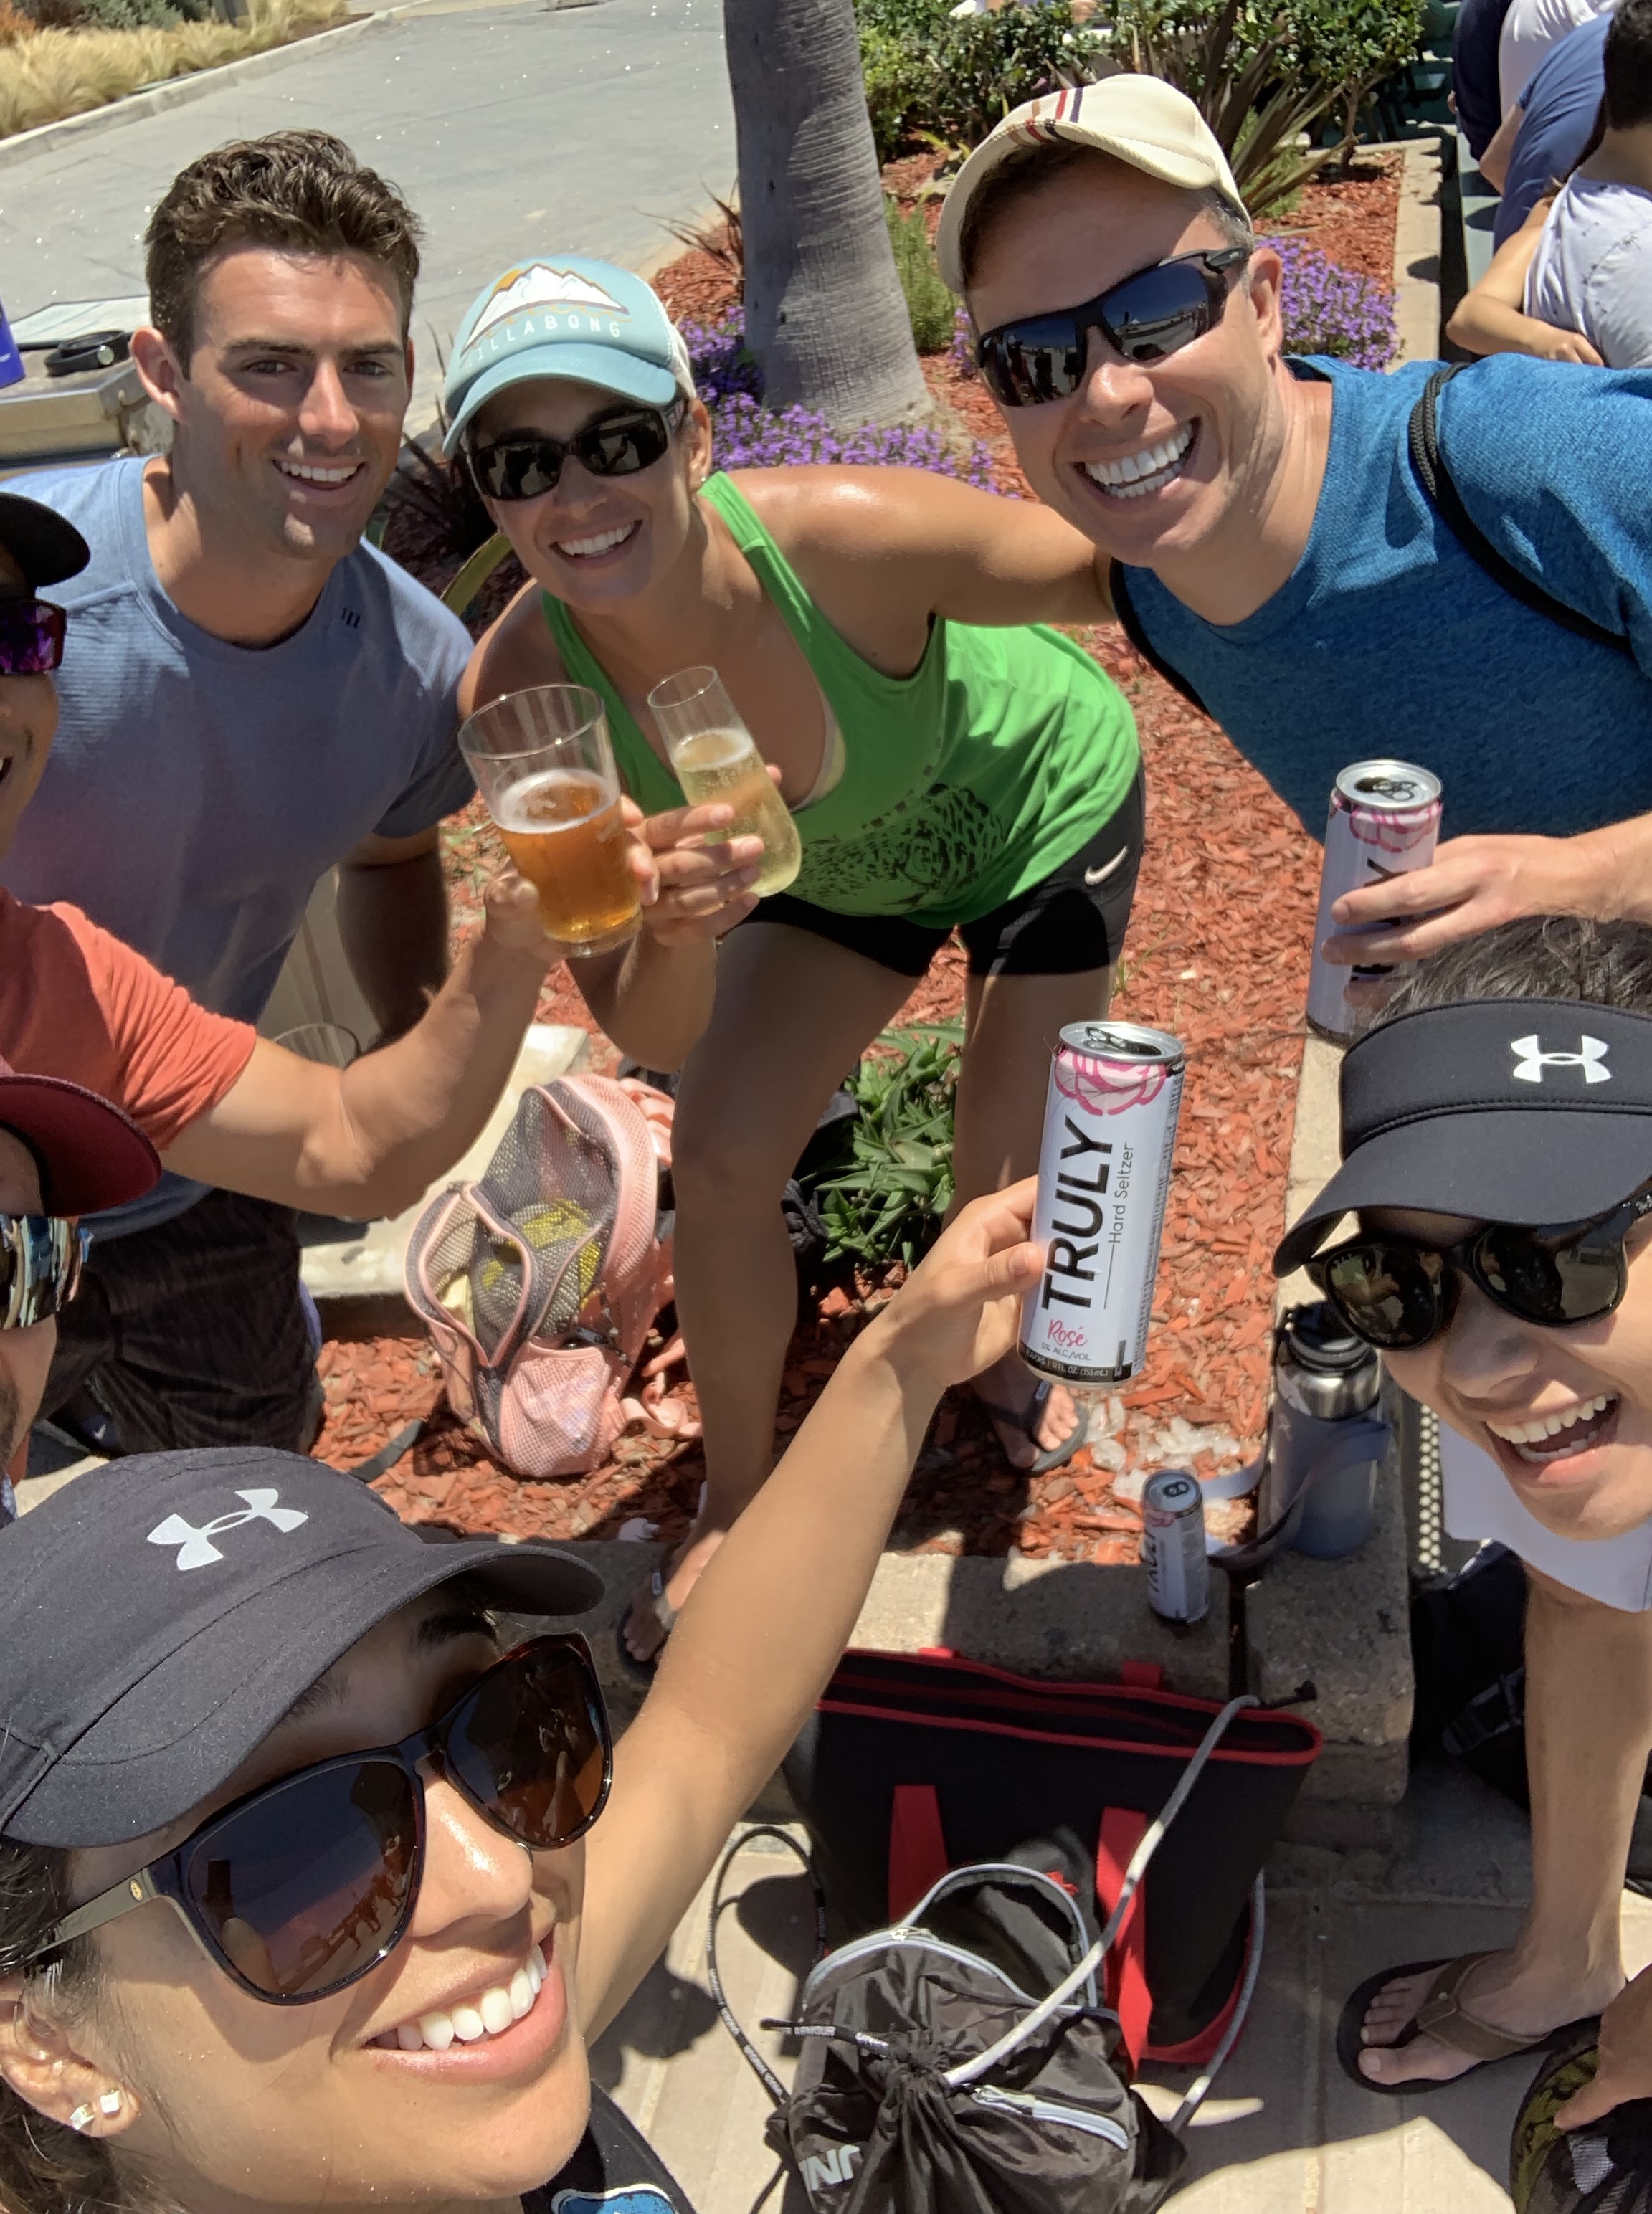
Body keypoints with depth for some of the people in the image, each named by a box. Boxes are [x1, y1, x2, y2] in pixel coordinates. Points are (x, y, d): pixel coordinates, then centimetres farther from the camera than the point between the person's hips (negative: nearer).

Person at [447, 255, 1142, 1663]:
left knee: (1010, 1198, -2)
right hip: (842, 863, 2)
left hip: (1042, 796, -2)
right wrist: (674, 928, -49)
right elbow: (652, 1037, -29)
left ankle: (1002, 1353, 38)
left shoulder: (846, 537, -42)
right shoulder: (524, 698, -32)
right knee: (718, 1164, -7)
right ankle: (740, 1501, 21)